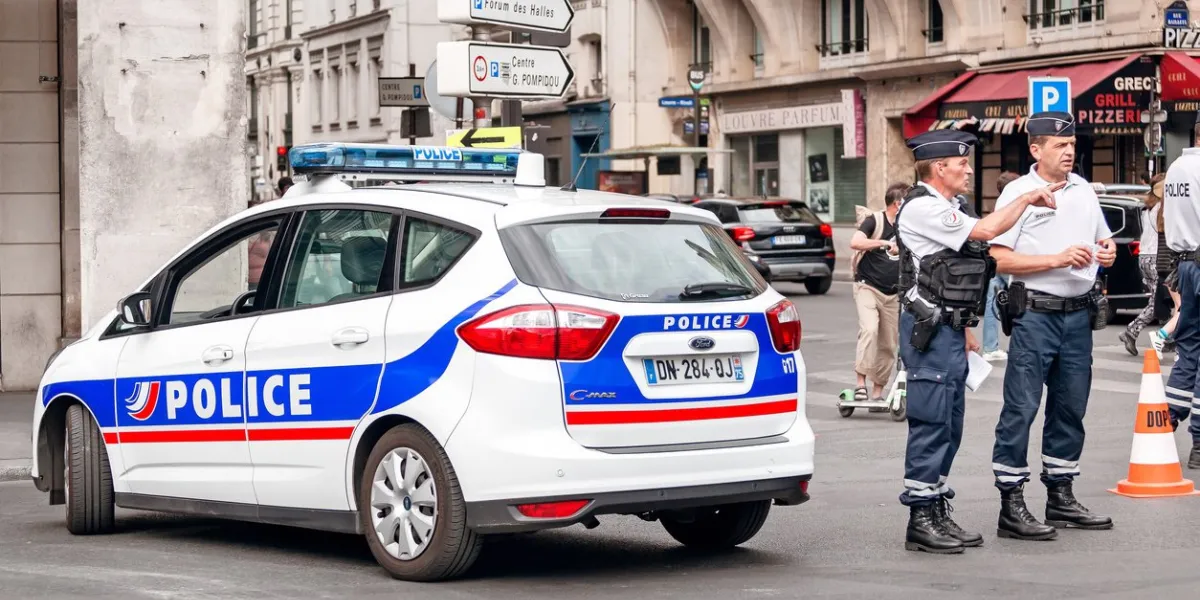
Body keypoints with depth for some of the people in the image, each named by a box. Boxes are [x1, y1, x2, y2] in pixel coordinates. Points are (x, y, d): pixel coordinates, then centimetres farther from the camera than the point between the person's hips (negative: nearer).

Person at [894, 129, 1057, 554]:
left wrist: (965, 330, 22)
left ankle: (938, 513, 17)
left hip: (949, 330, 10)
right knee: (930, 424, -9)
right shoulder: (922, 208, -13)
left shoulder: (945, 209, 20)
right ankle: (921, 521, -6)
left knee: (949, 426, 11)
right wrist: (1027, 198, -10)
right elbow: (984, 230, -21)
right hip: (929, 331, -10)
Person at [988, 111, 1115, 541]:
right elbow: (1000, 260, -13)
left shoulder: (1084, 191, 14)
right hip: (1035, 314, -7)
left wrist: (1107, 251, 2)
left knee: (1070, 408, 12)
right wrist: (1058, 259, -19)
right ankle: (1011, 506, -5)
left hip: (1078, 312, 7)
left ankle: (1061, 497, 23)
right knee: (1020, 409, -6)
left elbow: (1102, 241, 26)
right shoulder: (1018, 193, -5)